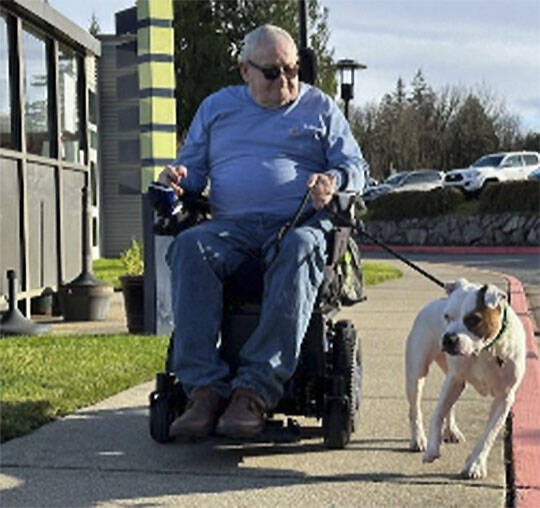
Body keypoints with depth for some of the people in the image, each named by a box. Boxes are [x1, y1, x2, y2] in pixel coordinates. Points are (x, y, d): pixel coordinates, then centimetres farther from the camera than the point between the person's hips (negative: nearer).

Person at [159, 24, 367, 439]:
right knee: (189, 247, -33)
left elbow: (355, 167, 13)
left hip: (300, 223, -2)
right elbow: (193, 166, 24)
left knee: (299, 251, -40)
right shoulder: (216, 107, 23)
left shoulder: (320, 108, 18)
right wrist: (177, 177, -1)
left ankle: (255, 391, -42)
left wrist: (334, 182, -11)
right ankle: (205, 389, -39)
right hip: (230, 226, 2)